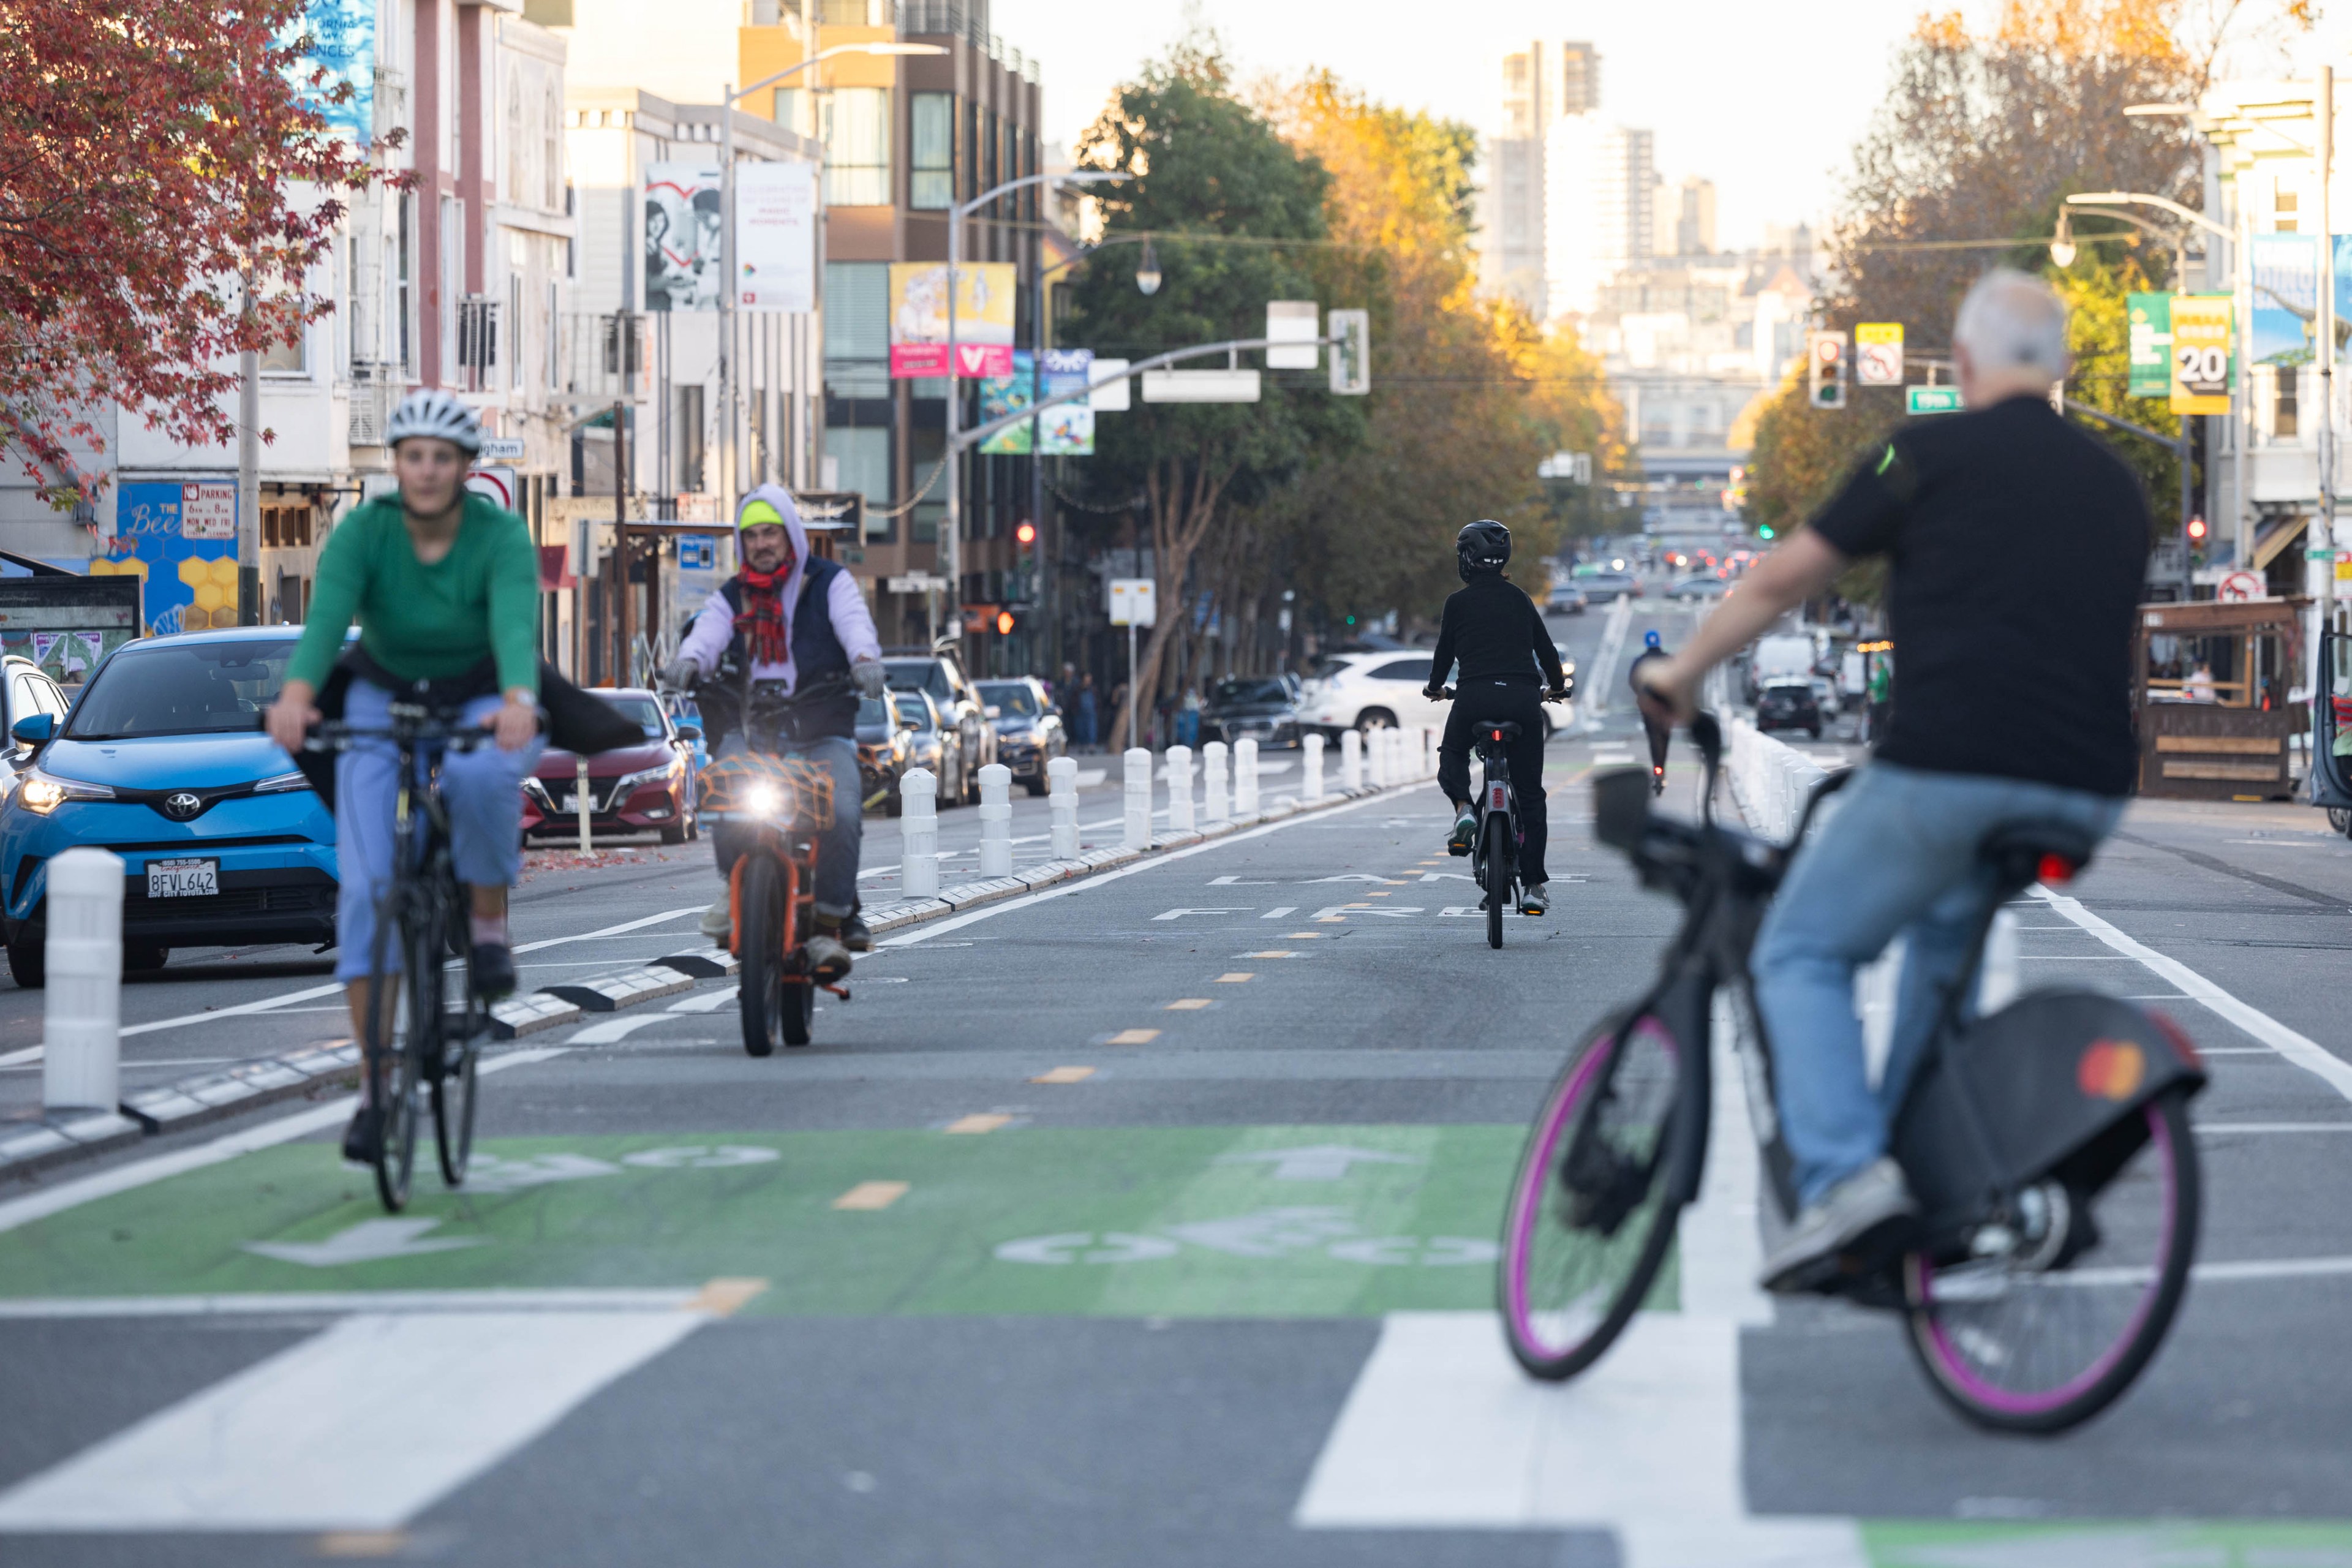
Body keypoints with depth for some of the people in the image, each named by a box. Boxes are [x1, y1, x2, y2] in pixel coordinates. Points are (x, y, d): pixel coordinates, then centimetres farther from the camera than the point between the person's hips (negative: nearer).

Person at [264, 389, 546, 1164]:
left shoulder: (502, 537, -22)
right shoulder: (363, 532, -20)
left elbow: (516, 626, -39)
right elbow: (327, 615, -36)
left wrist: (520, 704, -60)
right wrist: (296, 696, -55)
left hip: (481, 703, -1)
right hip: (383, 702, 1)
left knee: (481, 776, -39)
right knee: (365, 886, -15)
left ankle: (490, 923, -11)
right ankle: (375, 1086, -10)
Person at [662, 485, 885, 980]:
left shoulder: (829, 583, 8)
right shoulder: (732, 597, 15)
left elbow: (854, 621, -12)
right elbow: (709, 630, -5)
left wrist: (865, 659, -36)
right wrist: (689, 662, -30)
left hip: (822, 730, -2)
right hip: (752, 728, 2)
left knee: (840, 812, -27)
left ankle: (831, 921, -16)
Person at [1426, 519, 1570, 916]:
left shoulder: (1458, 602, 6)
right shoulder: (1518, 598, 13)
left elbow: (1445, 650, 14)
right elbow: (1544, 645, 20)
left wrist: (1435, 687, 34)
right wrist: (1557, 686, 37)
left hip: (1474, 696, -2)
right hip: (1522, 697, 2)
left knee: (1452, 754, 27)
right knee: (1530, 793, 8)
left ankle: (1463, 809, -6)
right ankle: (1533, 885, 3)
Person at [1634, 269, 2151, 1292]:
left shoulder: (1934, 453, 3)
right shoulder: (2117, 487, 19)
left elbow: (1785, 578, 8)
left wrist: (1683, 669, 22)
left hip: (1950, 767, -6)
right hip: (2086, 797, 6)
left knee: (1803, 953, 9)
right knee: (1951, 930, 33)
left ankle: (1843, 1175, -13)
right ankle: (1919, 1161, 28)